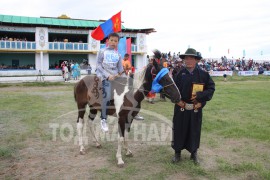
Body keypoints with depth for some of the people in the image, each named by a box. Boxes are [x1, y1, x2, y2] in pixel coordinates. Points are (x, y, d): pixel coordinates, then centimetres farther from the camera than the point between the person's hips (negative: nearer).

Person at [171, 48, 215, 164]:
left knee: (195, 131, 12)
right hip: (181, 108, 1)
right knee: (179, 130, 9)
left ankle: (194, 153, 32)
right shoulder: (180, 74, -1)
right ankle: (177, 153, 27)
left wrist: (200, 96, -18)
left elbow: (211, 88, -5)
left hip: (196, 109, 0)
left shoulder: (203, 74, -4)